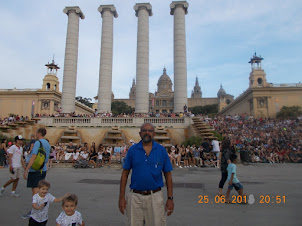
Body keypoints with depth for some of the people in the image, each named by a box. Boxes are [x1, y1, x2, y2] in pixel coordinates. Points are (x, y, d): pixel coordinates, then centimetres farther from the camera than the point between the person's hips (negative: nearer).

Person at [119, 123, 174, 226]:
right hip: (135, 197, 1)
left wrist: (170, 198, -2)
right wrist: (121, 197, -1)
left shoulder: (161, 150, -1)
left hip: (155, 197, 0)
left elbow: (168, 175, 2)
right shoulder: (132, 150, 0)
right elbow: (125, 173, 3)